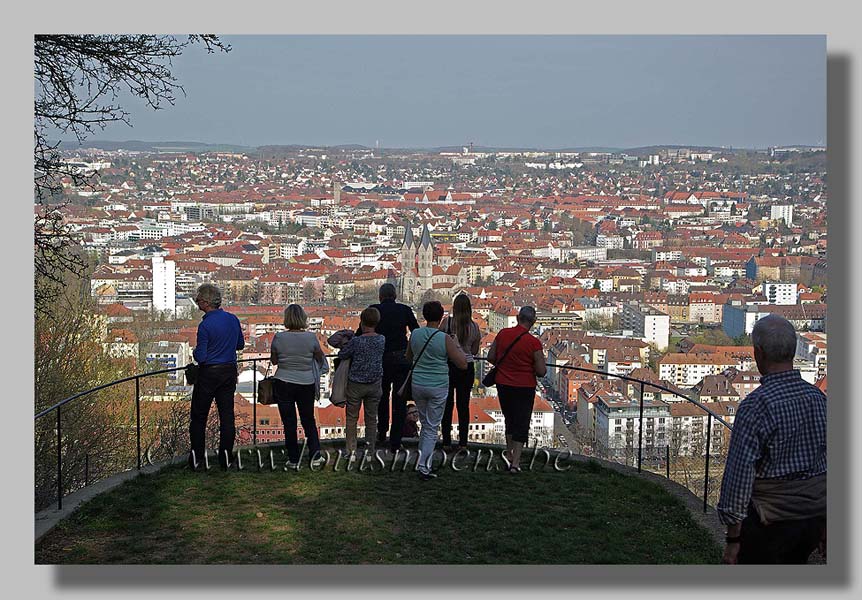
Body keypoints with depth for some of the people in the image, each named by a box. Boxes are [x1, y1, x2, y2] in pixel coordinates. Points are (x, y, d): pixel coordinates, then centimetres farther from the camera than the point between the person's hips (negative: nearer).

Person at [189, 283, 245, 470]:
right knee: (227, 414, 7)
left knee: (199, 416, 8)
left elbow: (200, 357, -17)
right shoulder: (233, 319, 1)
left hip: (209, 374, -5)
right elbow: (240, 344, 14)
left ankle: (196, 457, 10)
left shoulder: (205, 325, -18)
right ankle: (226, 456, 7)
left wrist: (195, 351, 3)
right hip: (229, 372, 5)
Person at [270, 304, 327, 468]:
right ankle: (315, 456, 10)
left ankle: (293, 459, 12)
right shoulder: (311, 337, -9)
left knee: (289, 422, 8)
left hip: (283, 384, -1)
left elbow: (274, 360, 2)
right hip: (307, 384, 1)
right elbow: (320, 359, 6)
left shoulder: (279, 337, -11)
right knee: (309, 420, 16)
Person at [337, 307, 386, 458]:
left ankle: (351, 449, 12)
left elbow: (341, 354, -8)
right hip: (375, 383, 3)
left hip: (356, 384, -3)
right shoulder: (382, 340, -7)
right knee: (371, 418, 13)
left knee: (352, 417, 11)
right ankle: (370, 450, 18)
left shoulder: (356, 341, -19)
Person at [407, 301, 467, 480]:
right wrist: (457, 346, 1)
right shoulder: (445, 339, -15)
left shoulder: (415, 334, -3)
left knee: (425, 423, 22)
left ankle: (423, 458, 27)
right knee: (432, 427, 4)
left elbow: (409, 357, 14)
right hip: (438, 387, -4)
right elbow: (463, 364, -12)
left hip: (418, 384, 4)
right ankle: (424, 466, 0)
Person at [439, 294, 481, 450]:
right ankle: (462, 442, 10)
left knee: (447, 404, 8)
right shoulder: (474, 326, -4)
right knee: (464, 405, 9)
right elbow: (474, 351, 4)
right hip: (467, 368, 1)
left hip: (448, 366, -1)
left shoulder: (447, 322, -10)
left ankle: (446, 441, 10)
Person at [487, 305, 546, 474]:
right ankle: (515, 462, -2)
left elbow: (491, 358, 3)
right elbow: (541, 372, -14)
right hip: (524, 388, -4)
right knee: (522, 424, 3)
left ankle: (509, 455, 31)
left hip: (503, 385, 4)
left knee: (509, 420, 21)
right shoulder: (534, 343, -16)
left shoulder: (503, 334, -4)